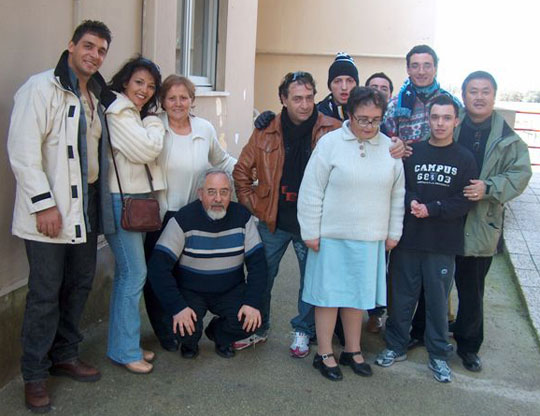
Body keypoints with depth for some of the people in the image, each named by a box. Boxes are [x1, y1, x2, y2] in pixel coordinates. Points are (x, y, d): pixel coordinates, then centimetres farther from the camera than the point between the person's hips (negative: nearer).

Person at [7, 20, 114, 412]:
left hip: (86, 206, 7)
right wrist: (43, 203, -18)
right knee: (45, 293, -1)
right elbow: (23, 149, -15)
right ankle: (34, 375, 15)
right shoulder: (41, 87, -9)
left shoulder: (96, 96, 14)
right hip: (50, 209, -7)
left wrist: (100, 199, 11)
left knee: (80, 283, 14)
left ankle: (64, 355, 32)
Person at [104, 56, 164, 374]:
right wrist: (154, 123, -3)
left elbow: (149, 151, 17)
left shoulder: (135, 115, 19)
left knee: (128, 272, 12)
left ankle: (126, 342, 22)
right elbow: (148, 149, -17)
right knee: (134, 273, -7)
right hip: (121, 200, -10)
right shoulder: (117, 113, -11)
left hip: (138, 199, 10)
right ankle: (125, 350, 3)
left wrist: (151, 122, 5)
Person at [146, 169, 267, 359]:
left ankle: (219, 334, 14)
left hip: (230, 290, 3)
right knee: (186, 329, -28)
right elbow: (158, 267, -20)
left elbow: (257, 263, -5)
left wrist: (253, 302, -18)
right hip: (190, 291, -2)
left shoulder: (242, 217, -7)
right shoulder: (183, 220, -17)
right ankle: (189, 342, 13)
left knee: (251, 321, -21)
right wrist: (177, 307, -29)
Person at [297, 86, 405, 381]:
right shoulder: (330, 142, -8)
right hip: (332, 236, -3)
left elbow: (397, 194, 11)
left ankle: (352, 351, 30)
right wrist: (310, 232, -8)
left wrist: (393, 232, 10)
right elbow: (312, 191, -7)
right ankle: (324, 354, 20)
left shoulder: (389, 147, 4)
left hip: (370, 238, 4)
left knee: (358, 294, 14)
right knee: (329, 293, 5)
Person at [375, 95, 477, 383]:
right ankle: (396, 346, 28)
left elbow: (465, 201, -5)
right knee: (402, 296, 11)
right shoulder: (412, 152, 3)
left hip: (443, 244, -1)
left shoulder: (465, 159, 1)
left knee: (438, 300, 8)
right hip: (408, 239, 1)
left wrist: (430, 209, -15)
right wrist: (411, 202, -18)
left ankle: (439, 355, 24)